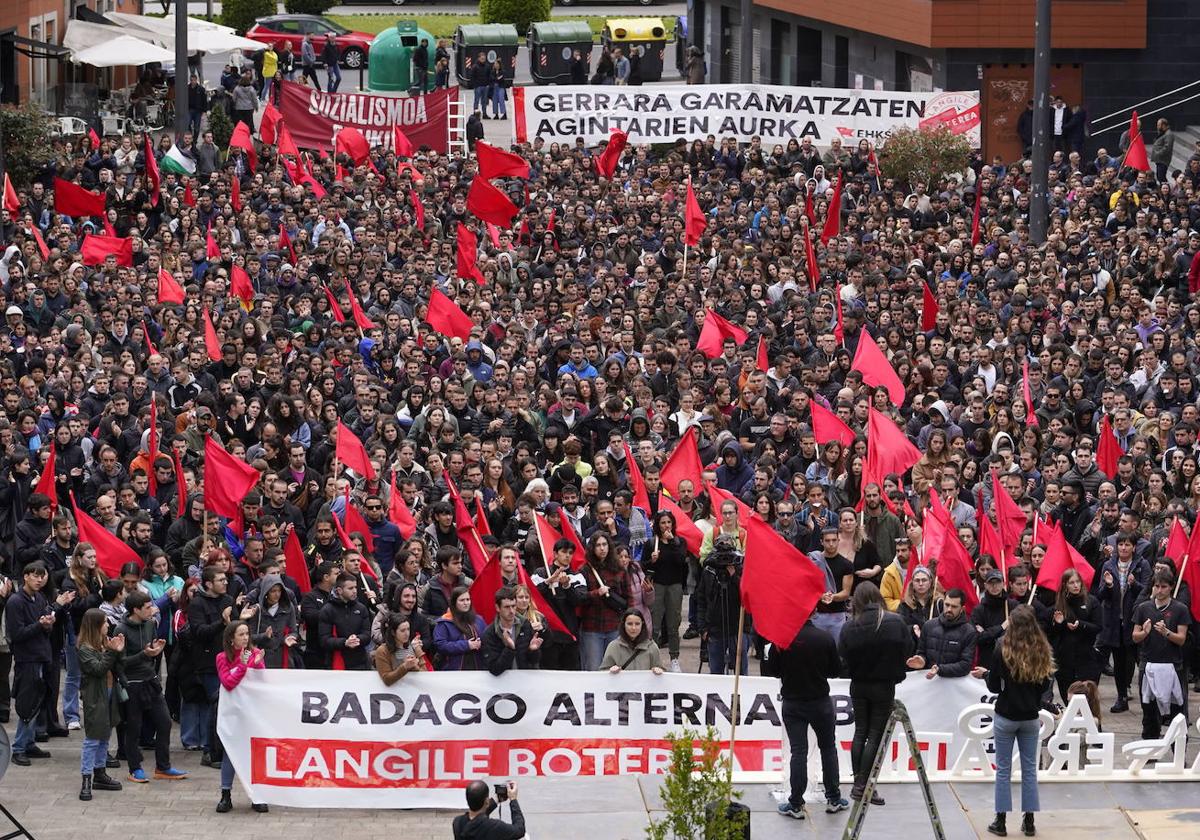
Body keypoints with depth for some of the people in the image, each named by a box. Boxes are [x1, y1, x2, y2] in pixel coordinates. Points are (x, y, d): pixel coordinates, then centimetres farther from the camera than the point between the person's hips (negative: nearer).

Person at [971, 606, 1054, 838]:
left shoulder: (1002, 650, -15)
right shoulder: (1042, 651, -6)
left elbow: (994, 686, -10)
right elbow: (1044, 686, 3)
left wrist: (985, 674, 10)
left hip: (1006, 716, -3)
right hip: (1031, 718, 3)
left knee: (1003, 769, 6)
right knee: (1030, 769, 11)